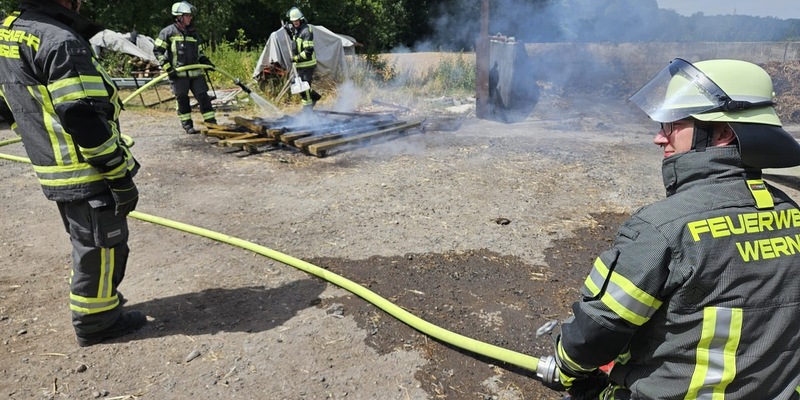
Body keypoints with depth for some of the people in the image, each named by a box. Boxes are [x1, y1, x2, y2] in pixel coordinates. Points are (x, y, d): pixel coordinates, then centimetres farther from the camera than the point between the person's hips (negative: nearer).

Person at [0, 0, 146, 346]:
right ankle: (96, 320, 18)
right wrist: (121, 176, -19)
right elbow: (85, 120, -25)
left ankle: (92, 298, 39)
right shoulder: (60, 41, -20)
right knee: (101, 247, 5)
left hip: (54, 171, 10)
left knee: (86, 243, 24)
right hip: (88, 174, -9)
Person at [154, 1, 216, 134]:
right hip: (178, 73, -4)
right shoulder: (168, 32, -2)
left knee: (203, 96, 1)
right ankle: (187, 125, 12)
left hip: (195, 72, 4)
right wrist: (167, 68, -9)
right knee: (182, 99, 1)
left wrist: (206, 62, 6)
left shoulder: (193, 32, 14)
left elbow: (199, 52, 24)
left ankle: (212, 123, 6)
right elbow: (158, 50, -2)